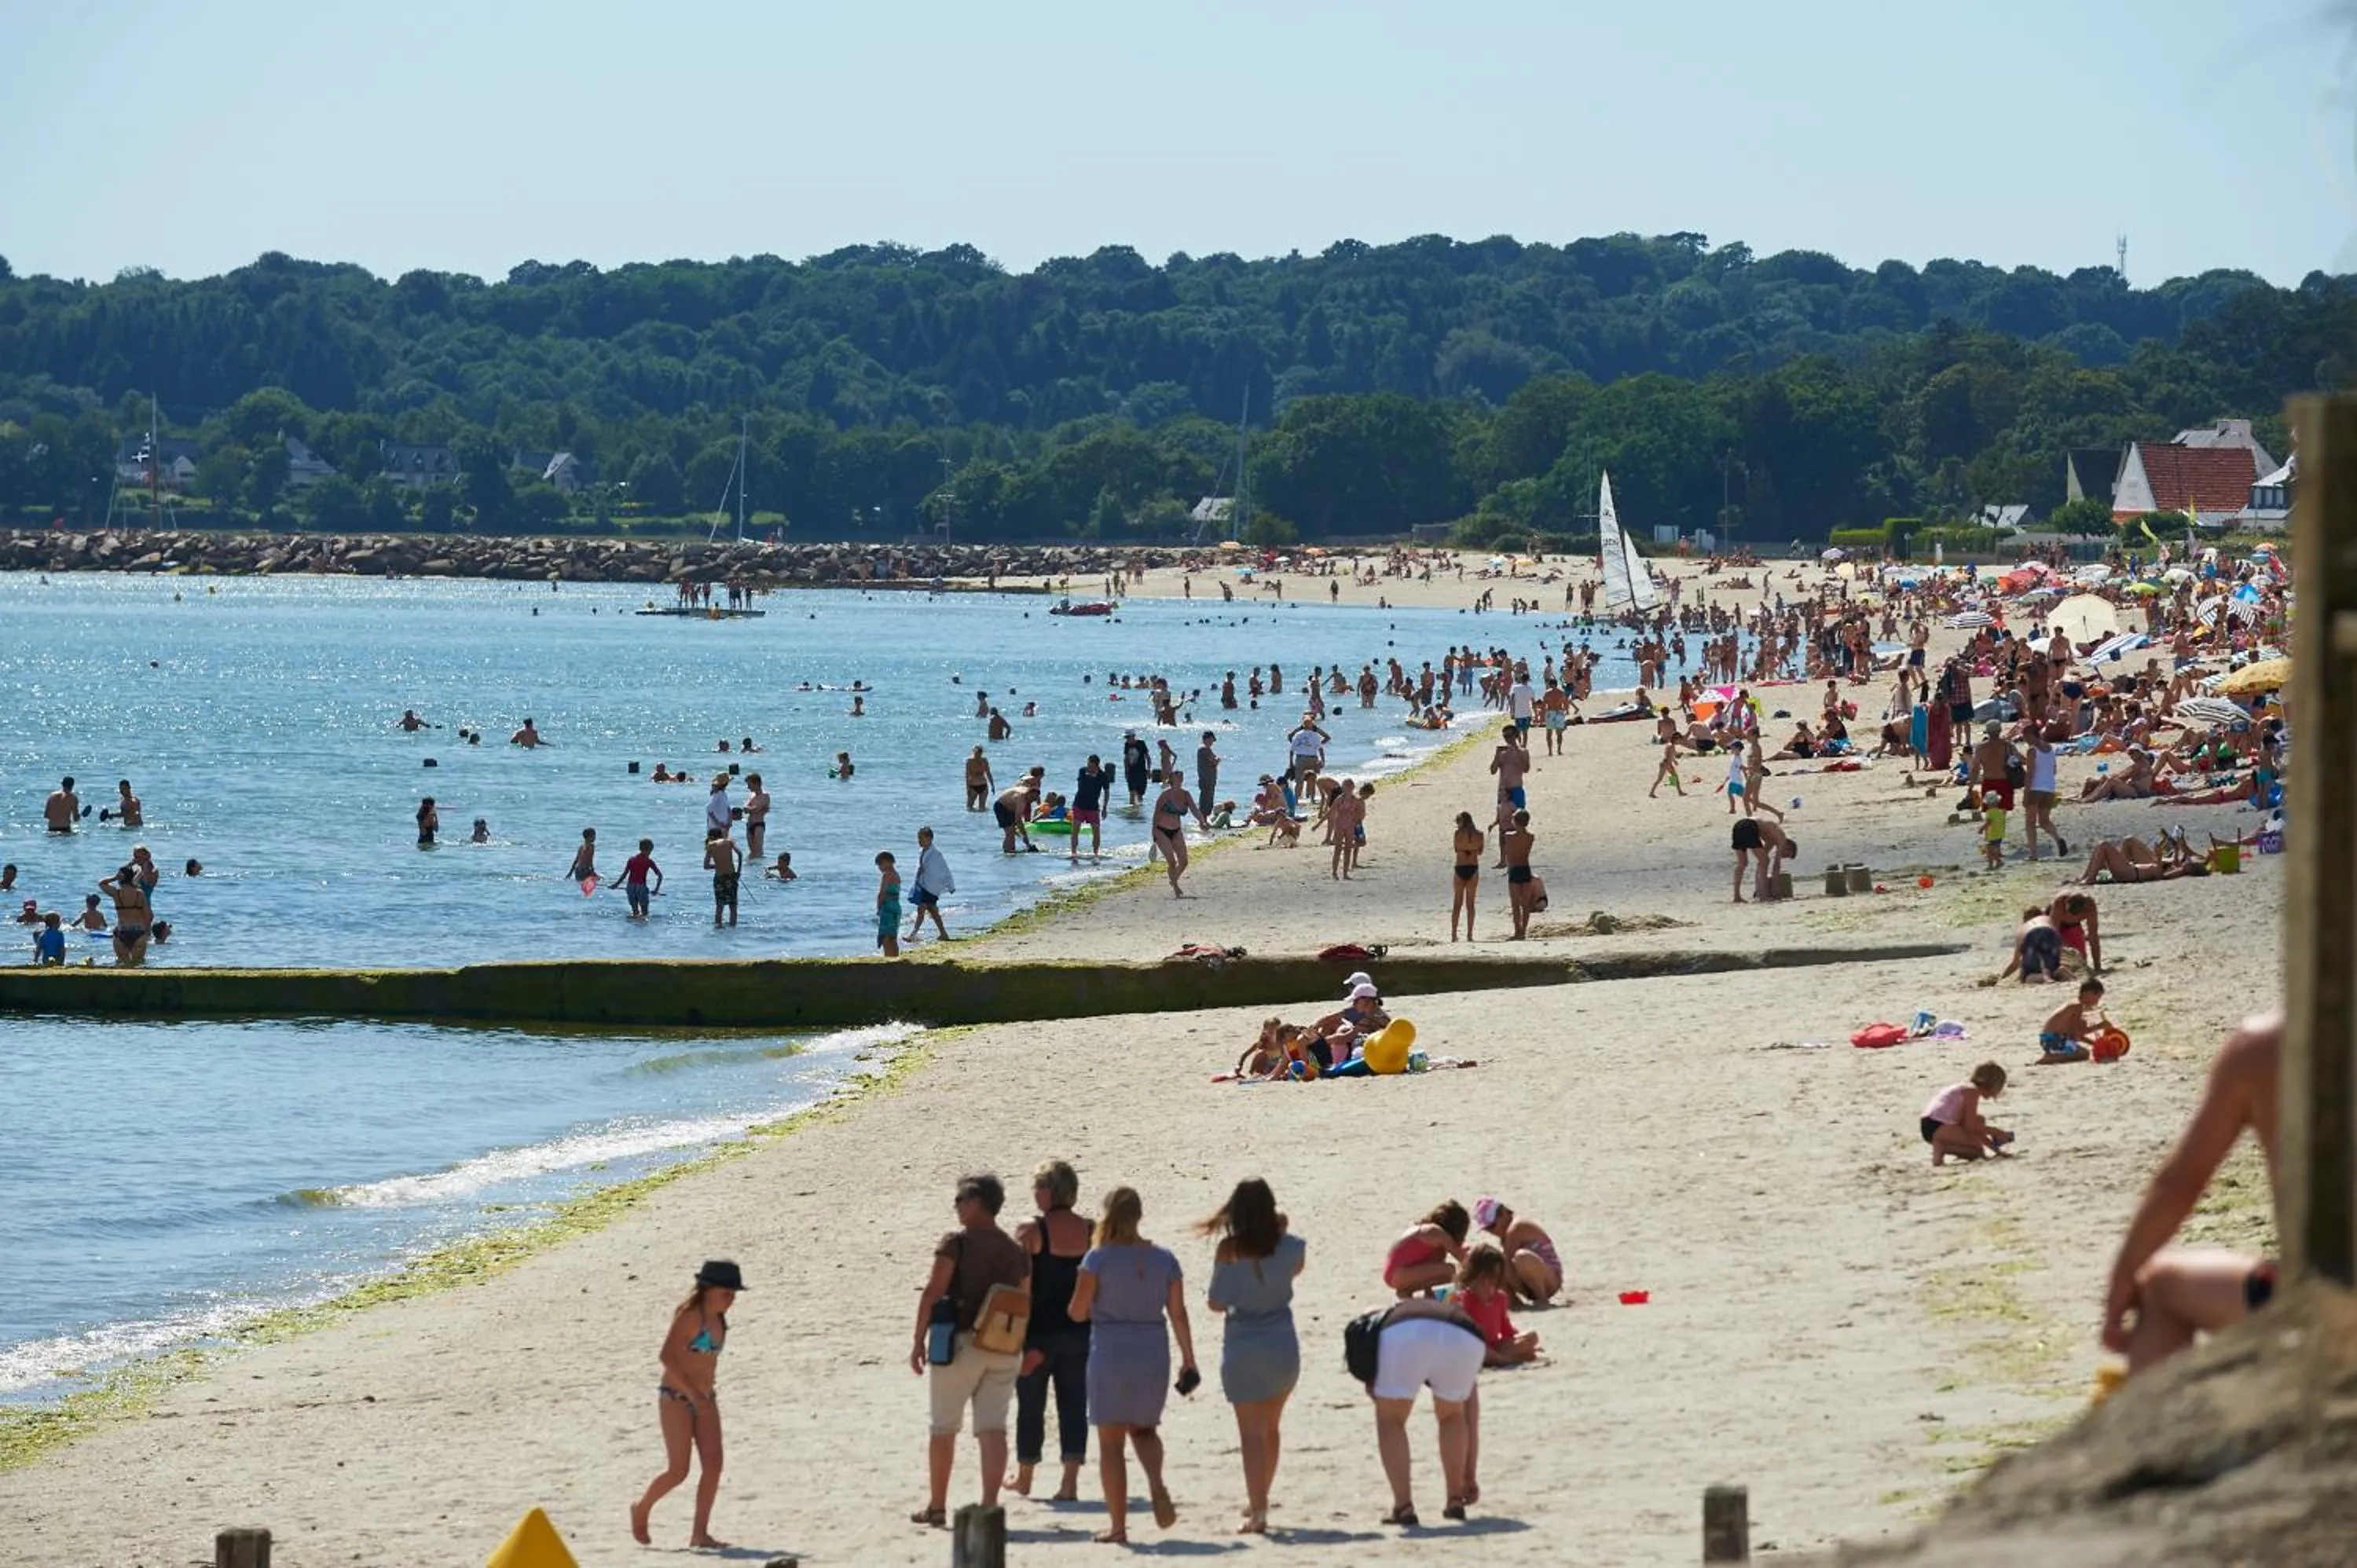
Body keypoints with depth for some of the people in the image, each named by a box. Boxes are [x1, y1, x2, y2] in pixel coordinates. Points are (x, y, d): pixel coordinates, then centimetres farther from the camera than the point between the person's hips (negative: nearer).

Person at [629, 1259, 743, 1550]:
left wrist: (706, 1394, 19)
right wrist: (692, 1392, -28)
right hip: (676, 1399, -8)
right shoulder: (690, 1315, -15)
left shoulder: (717, 1319, 9)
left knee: (713, 1465, -5)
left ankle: (699, 1535, -2)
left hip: (704, 1400, 8)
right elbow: (666, 1356, -23)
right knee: (678, 1471, -6)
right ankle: (641, 1510, 20)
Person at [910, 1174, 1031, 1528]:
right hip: (1003, 1350, 4)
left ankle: (936, 1506, 18)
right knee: (993, 1429, -1)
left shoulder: (956, 1243, -7)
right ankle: (989, 1505, -10)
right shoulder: (1017, 1252, 9)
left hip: (961, 1341, -4)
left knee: (943, 1428, 9)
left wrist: (918, 1340, -7)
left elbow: (933, 1293, -11)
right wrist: (1016, 1346, 20)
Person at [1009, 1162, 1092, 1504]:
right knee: (1073, 1405, 5)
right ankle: (1070, 1482, -3)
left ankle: (1024, 1477, 24)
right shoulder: (1091, 1233, 1)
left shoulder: (1030, 1232, -10)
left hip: (1039, 1330, -3)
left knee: (1030, 1405, 11)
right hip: (1079, 1331, 3)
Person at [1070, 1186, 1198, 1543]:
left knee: (1111, 1442, 5)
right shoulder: (1164, 1258, 1)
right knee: (1144, 1428, 23)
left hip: (1110, 1353, -3)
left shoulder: (1099, 1258, -9)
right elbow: (1178, 1314, 4)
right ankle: (1156, 1484, -5)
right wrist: (1188, 1360, 13)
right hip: (1153, 1353, 3)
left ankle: (1117, 1524, 5)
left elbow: (1077, 1312, -7)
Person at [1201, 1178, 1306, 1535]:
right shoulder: (1288, 1246, -4)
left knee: (1251, 1432, -1)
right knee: (1270, 1428, 21)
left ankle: (1257, 1511, -10)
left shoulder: (1229, 1250, -14)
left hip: (1243, 1350, -3)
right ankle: (1259, 1501, 35)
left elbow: (1217, 1303, -10)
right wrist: (1283, 1232, 11)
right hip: (1283, 1347, 3)